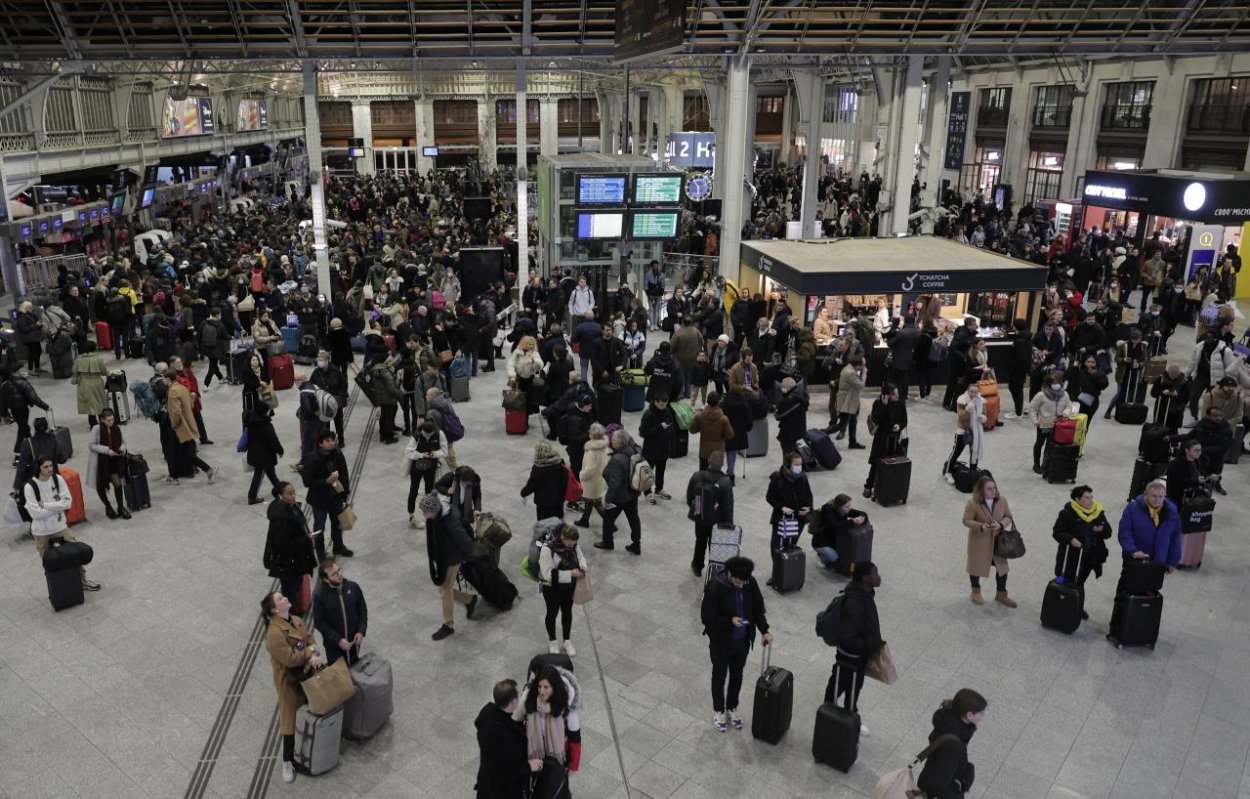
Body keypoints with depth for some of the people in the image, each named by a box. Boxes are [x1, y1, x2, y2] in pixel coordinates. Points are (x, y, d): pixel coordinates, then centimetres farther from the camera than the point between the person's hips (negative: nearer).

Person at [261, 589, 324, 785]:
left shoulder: (297, 620, 0)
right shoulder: (274, 633, -27)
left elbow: (310, 640, -2)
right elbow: (290, 659, -27)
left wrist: (315, 656, -22)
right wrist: (310, 651, -16)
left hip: (307, 675, 7)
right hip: (289, 681, -7)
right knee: (291, 719, 5)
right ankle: (288, 761, 21)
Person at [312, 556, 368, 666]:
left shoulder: (353, 587, -11)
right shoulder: (319, 595, -20)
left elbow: (363, 610, 0)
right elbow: (319, 623, -15)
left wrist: (361, 631, -11)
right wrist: (338, 640, -18)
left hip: (353, 640, 3)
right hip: (333, 644, -3)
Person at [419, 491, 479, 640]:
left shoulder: (451, 523, -34)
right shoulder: (432, 518, -11)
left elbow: (465, 542, -23)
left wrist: (466, 560, -6)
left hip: (451, 561, -7)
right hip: (439, 559, 7)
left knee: (446, 591, 9)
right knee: (443, 589, 19)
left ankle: (448, 625, 30)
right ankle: (470, 600, 44)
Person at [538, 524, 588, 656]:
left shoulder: (573, 545, -11)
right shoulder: (547, 549, -30)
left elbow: (580, 557, 7)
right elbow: (548, 573, -32)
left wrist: (583, 566, -17)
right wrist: (570, 573, -35)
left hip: (570, 586, 5)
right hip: (552, 587, -5)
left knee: (567, 611, 19)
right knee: (553, 612, 15)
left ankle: (567, 641, 38)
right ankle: (552, 641, 38)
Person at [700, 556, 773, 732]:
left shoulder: (750, 583, -13)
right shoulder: (715, 588, -28)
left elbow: (758, 607, 1)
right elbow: (707, 618, -21)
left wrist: (764, 630, -9)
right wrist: (730, 621, -32)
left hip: (743, 641, 4)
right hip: (721, 642, -4)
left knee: (737, 676, 21)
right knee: (719, 676, 16)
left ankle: (732, 708, 43)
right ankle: (718, 711, 37)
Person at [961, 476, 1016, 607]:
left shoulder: (1002, 500, -7)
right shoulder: (973, 503, -20)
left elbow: (1008, 517, 0)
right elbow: (966, 521, -15)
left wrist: (1001, 524, -21)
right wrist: (981, 526, -31)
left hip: (998, 540, 4)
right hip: (979, 541, -3)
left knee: (1002, 566, 10)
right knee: (977, 566, 13)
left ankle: (1001, 594, 30)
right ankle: (976, 592, 36)